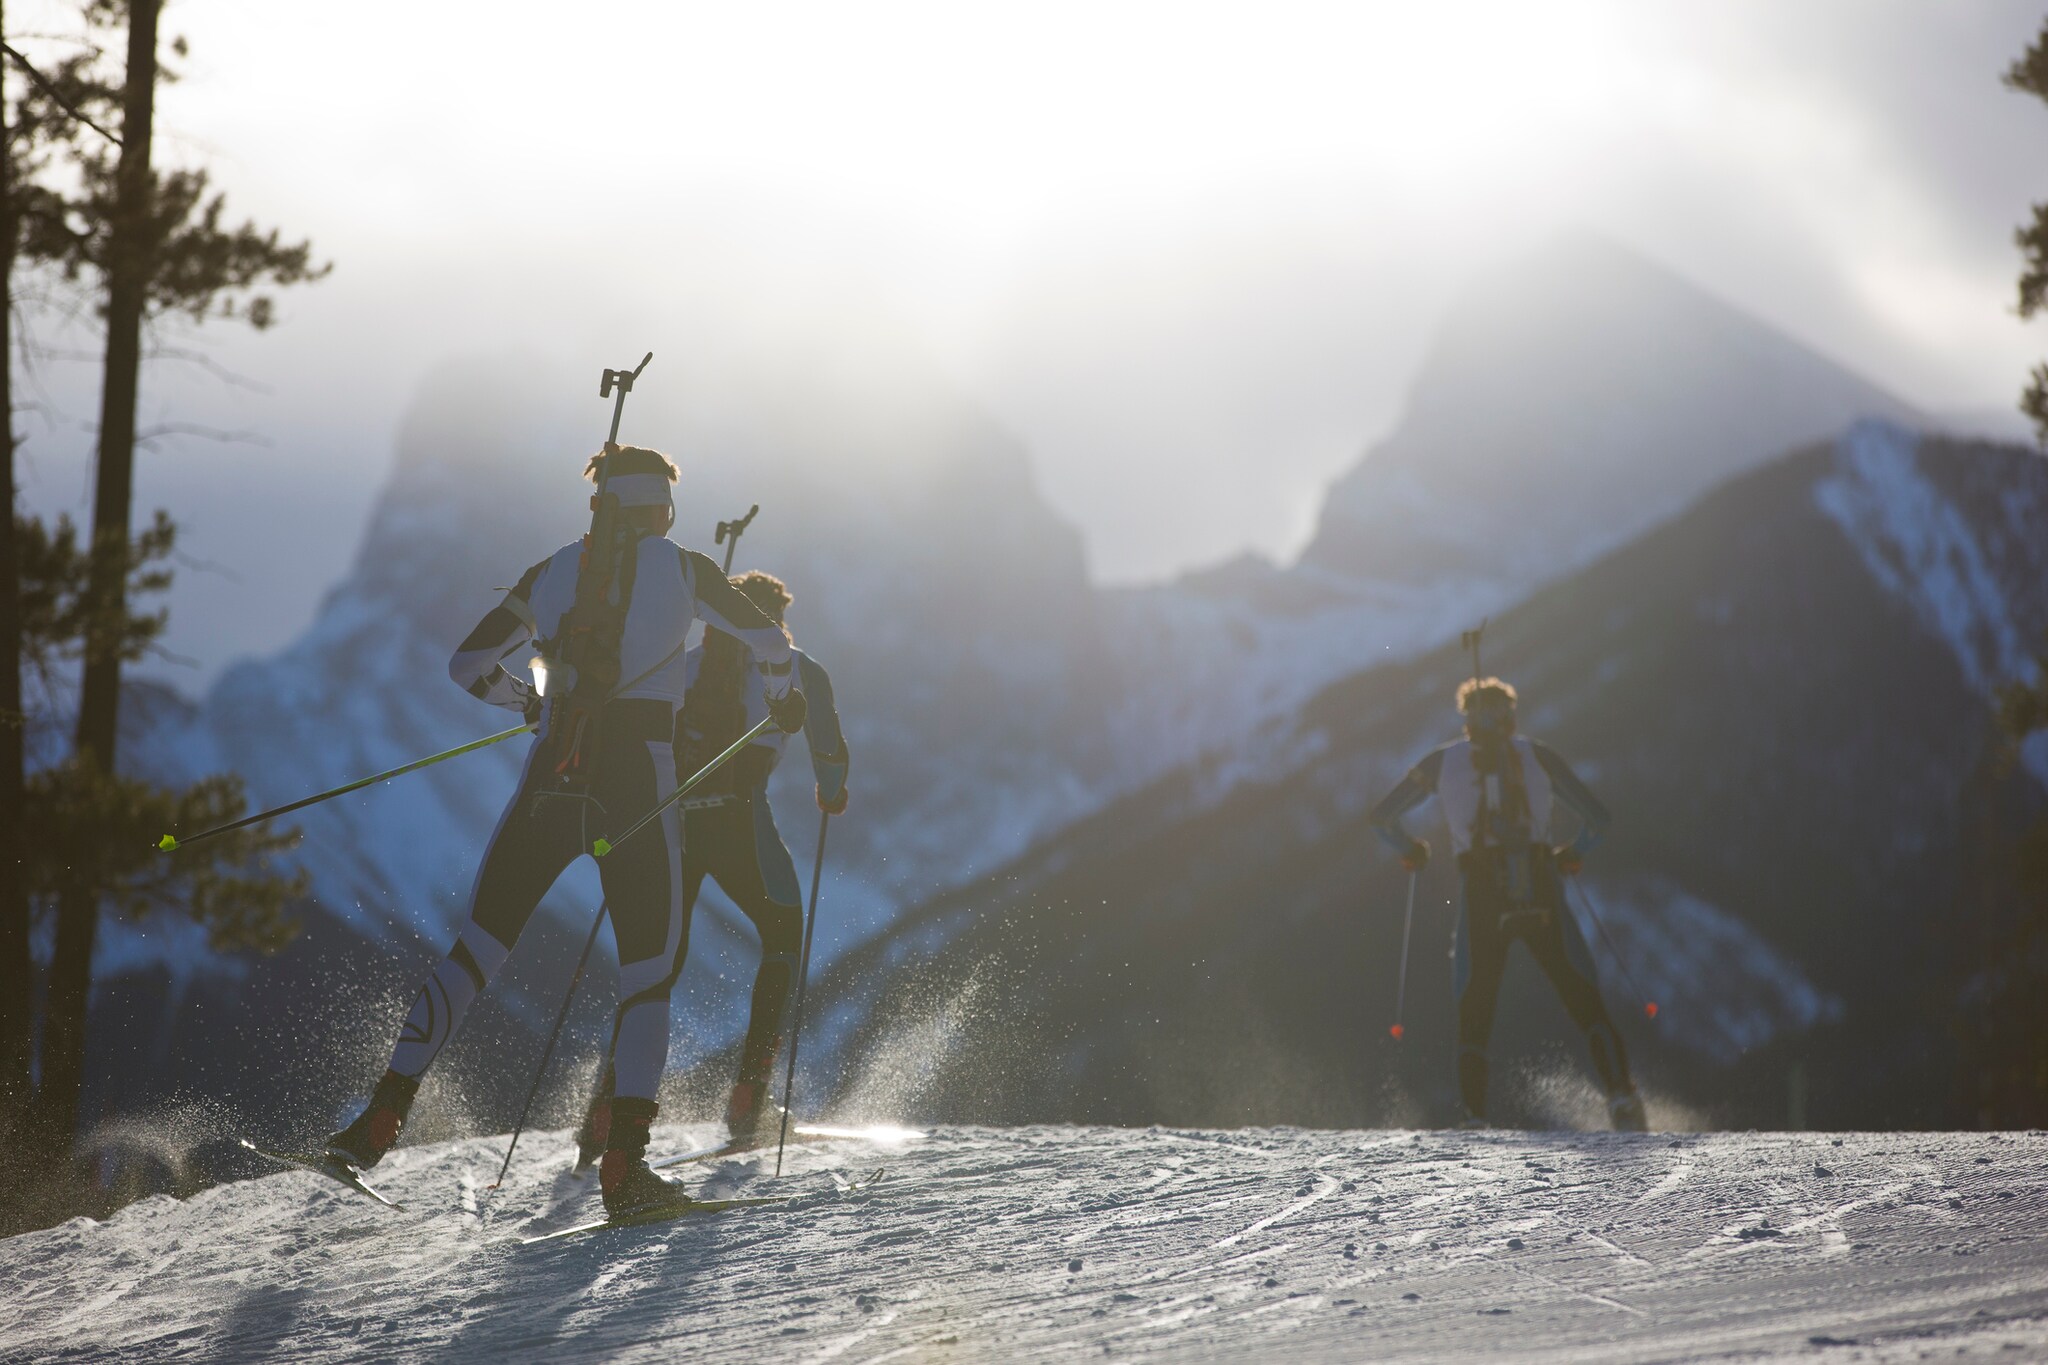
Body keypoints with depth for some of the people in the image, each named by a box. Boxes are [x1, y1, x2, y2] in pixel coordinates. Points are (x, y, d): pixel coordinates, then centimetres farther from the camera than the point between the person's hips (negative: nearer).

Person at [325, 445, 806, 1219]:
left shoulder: (554, 571, 14)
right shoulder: (683, 570, 8)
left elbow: (469, 664, 13)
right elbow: (767, 640, 3)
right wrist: (783, 694, 24)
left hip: (550, 779, 3)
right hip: (638, 780, -2)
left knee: (477, 947, 12)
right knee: (648, 972, 2)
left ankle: (384, 1114, 4)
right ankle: (624, 1161, -13)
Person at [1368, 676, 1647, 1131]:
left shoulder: (1443, 761, 12)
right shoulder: (1538, 755, 11)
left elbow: (1382, 816, 13)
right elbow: (1596, 817, 9)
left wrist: (1410, 850, 32)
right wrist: (1574, 854, 28)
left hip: (1481, 897, 0)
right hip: (1541, 895, 0)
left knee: (1473, 1016, 9)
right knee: (1586, 1003, 4)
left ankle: (1475, 1119, -3)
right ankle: (1620, 1094, -13)